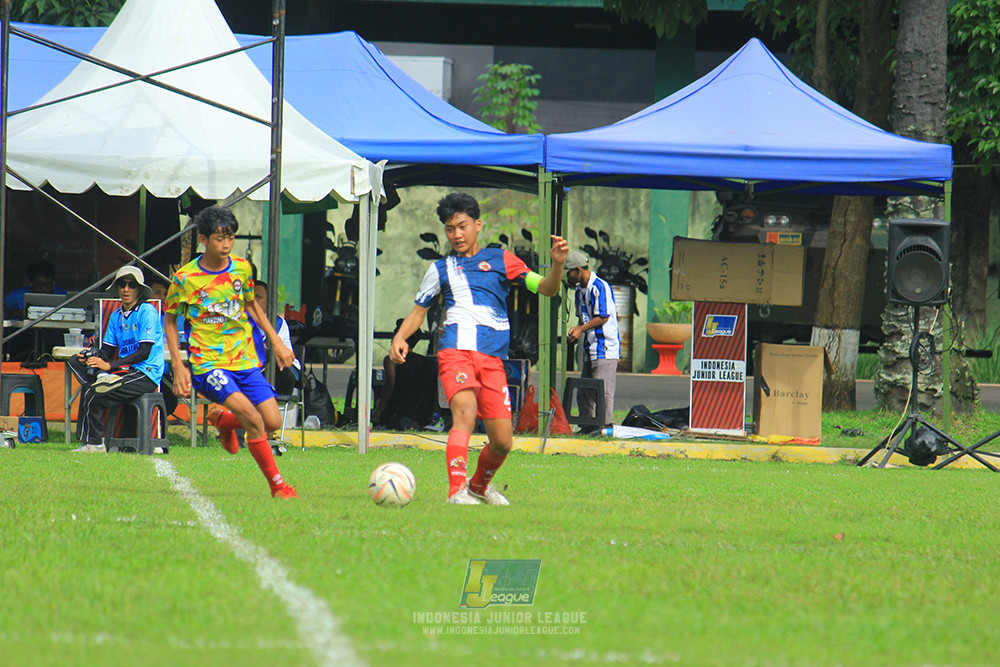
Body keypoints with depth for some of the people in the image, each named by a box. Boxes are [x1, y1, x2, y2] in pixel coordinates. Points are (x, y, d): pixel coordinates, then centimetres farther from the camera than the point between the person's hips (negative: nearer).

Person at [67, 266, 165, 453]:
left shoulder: (147, 312, -7)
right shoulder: (116, 316, 17)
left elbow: (144, 353, -15)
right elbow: (107, 351, 16)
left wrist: (109, 365, -20)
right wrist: (92, 358, -9)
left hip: (146, 374, -8)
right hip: (125, 371, 8)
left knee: (93, 393, -25)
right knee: (76, 361, -9)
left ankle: (94, 443, -12)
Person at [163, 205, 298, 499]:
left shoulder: (241, 268, 3)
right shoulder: (185, 278, -9)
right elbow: (170, 319, 3)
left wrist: (276, 342, 15)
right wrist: (178, 366, -4)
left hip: (245, 361, 5)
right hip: (209, 362, -5)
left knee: (273, 422, -4)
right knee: (250, 415, -24)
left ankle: (224, 421, 28)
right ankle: (277, 484, -14)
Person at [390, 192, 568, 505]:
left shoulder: (500, 259, 15)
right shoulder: (440, 269, 18)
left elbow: (546, 289, 11)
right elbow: (419, 311, 27)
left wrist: (557, 264, -10)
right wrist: (400, 337, 8)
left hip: (493, 358, 1)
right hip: (455, 350, -1)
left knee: (502, 442, 1)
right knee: (465, 413, -29)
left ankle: (479, 484, 32)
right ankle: (457, 491, -39)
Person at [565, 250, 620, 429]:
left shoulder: (600, 287, -11)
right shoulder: (580, 290, 18)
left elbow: (603, 317, -15)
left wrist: (581, 329, -12)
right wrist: (577, 328, 5)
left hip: (605, 349, -10)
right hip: (589, 350, 10)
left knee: (603, 393, -12)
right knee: (583, 394, 9)